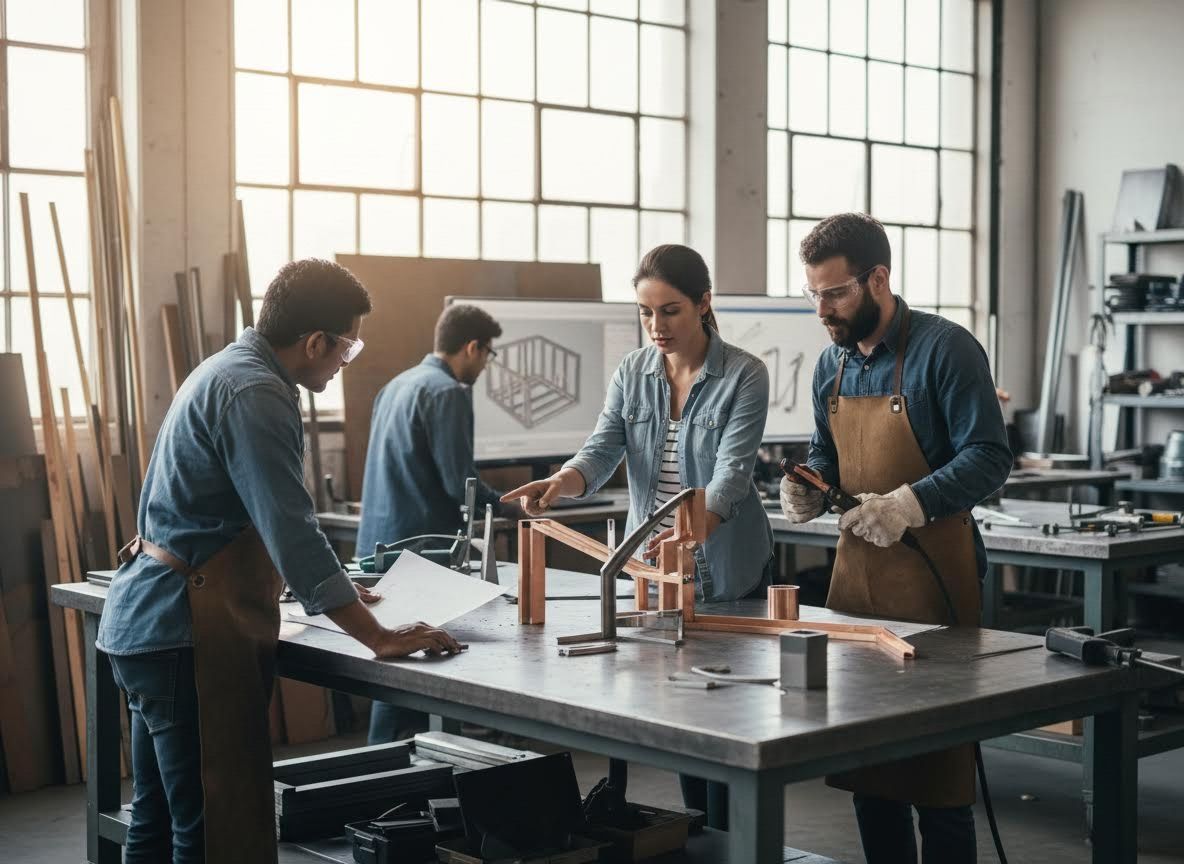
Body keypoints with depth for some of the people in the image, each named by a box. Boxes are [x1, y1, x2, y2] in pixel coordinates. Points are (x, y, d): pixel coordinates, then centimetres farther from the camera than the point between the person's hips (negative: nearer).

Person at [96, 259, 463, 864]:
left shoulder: (230, 369, 14)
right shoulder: (254, 394, -18)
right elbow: (292, 534, -24)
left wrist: (334, 589, 27)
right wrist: (379, 639, -21)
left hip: (149, 628, 11)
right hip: (189, 634, -11)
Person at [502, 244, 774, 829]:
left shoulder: (744, 376, -12)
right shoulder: (632, 374, 2)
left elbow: (731, 473, -23)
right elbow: (602, 451, -9)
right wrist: (560, 483, -32)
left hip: (727, 572, -4)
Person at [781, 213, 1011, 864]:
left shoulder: (945, 349, -11)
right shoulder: (832, 363, 11)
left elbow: (988, 458, -15)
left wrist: (911, 503, -27)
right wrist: (807, 490, 1)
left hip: (932, 574, -7)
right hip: (856, 569, 7)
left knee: (937, 765, -2)